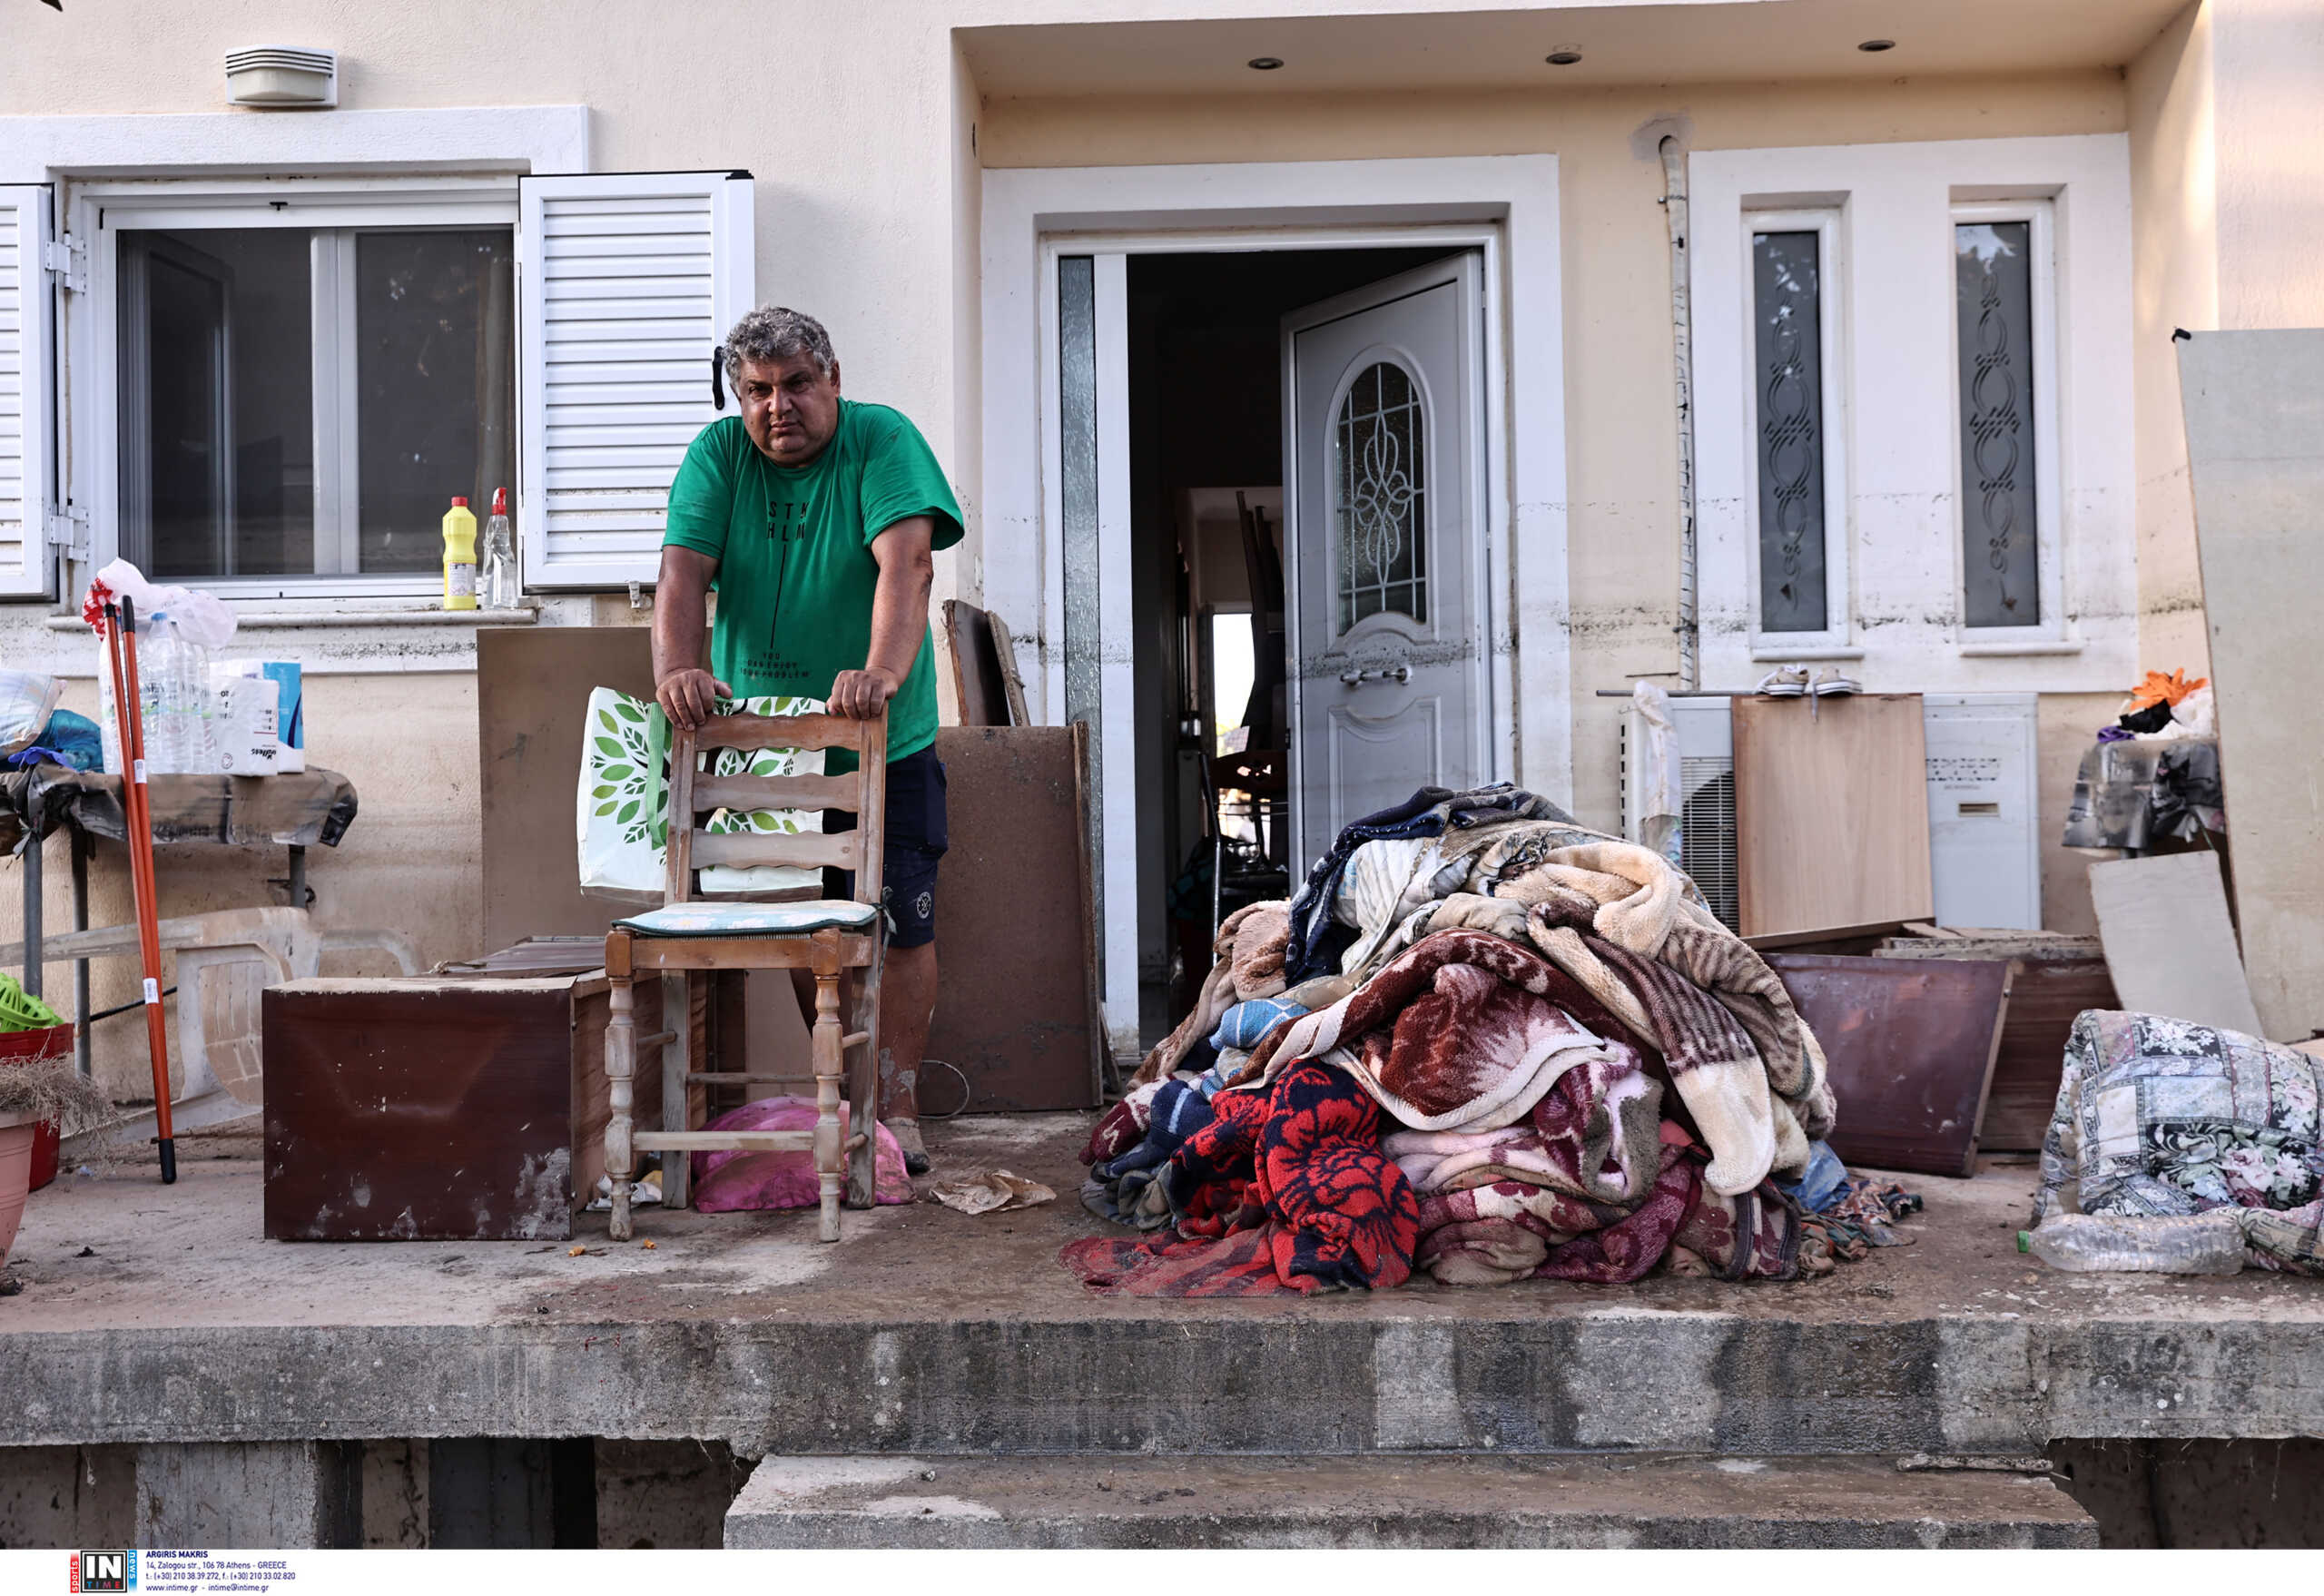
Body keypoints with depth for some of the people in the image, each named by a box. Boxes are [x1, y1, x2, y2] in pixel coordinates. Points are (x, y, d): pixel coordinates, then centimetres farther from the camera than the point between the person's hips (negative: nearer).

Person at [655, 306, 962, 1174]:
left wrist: (882, 673, -44)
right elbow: (684, 569, -14)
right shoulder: (719, 454, -1)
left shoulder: (883, 442, -11)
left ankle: (898, 1107, 4)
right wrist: (676, 666, -34)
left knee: (902, 924, -5)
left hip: (884, 746, -3)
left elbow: (906, 563, -27)